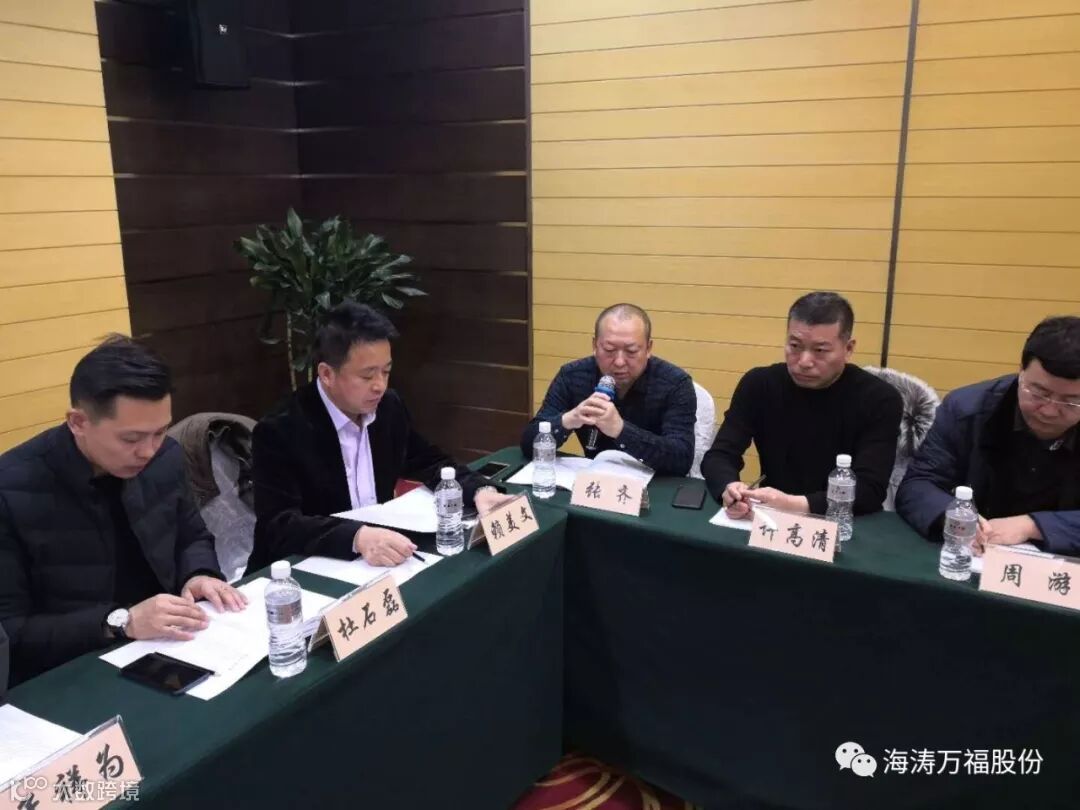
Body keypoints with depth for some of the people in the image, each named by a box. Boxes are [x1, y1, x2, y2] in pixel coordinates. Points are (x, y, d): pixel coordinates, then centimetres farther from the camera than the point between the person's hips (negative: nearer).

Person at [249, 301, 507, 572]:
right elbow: (278, 527, -25)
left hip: (377, 560, 5)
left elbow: (431, 463, 11)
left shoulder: (389, 407, -1)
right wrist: (357, 536, -40)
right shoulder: (280, 431, -17)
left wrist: (480, 490, -8)